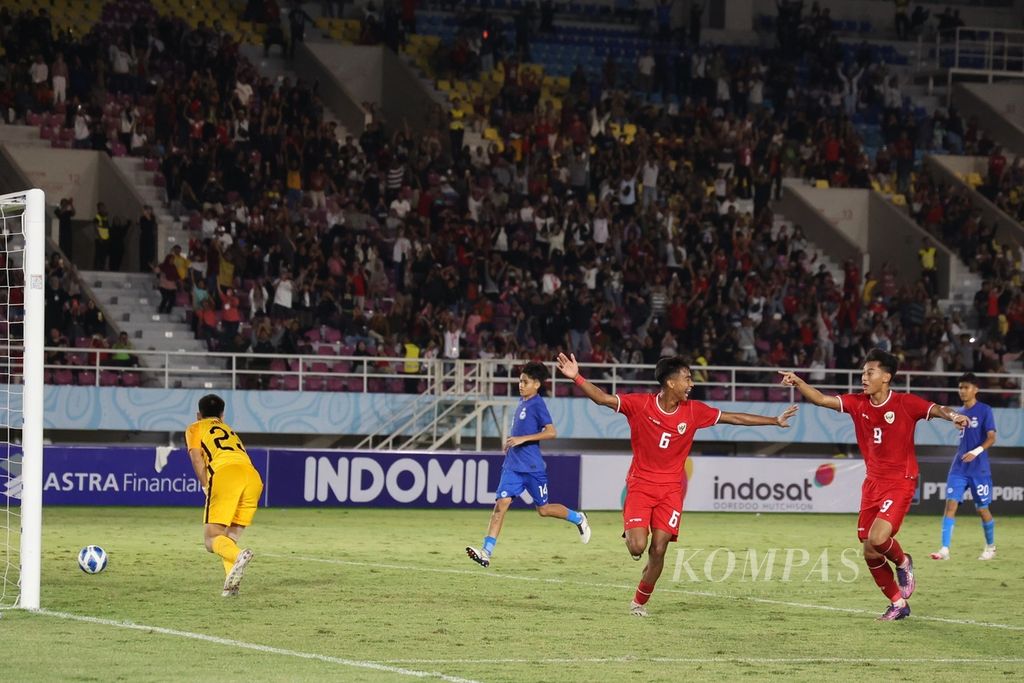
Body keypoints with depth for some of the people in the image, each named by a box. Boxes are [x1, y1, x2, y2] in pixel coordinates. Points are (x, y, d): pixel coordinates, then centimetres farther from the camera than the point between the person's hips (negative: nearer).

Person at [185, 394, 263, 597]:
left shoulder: (195, 428, 25)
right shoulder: (230, 431, 39)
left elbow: (197, 458, 7)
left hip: (224, 474, -5)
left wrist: (207, 488, 6)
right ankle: (231, 584, -8)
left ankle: (239, 556, -37)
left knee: (212, 538, -6)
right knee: (229, 539, 14)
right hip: (253, 476, 5)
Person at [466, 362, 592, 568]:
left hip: (532, 467, -7)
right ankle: (486, 552, -15)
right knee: (501, 504, -8)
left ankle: (578, 519, 34)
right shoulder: (522, 402, 13)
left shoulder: (537, 404, -12)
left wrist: (522, 439, -23)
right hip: (513, 465, 7)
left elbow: (551, 432, -20)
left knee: (543, 509, 7)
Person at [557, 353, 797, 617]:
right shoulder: (640, 404, -9)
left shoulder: (693, 411, 0)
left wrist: (775, 421, 8)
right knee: (638, 547, -18)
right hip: (640, 485, -2)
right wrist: (577, 378, -29)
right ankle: (632, 535, 21)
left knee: (658, 550, -6)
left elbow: (734, 418, 8)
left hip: (671, 489, 2)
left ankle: (640, 602, 16)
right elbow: (603, 398, -14)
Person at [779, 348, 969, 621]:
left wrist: (952, 415, -45)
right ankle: (898, 603, 22)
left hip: (900, 483, -6)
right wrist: (798, 383, -14)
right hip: (873, 483, 6)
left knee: (877, 540, -24)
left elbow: (935, 409, -23)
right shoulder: (858, 404, 4)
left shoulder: (905, 403, -11)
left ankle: (903, 563, 10)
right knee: (870, 554, 4)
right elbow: (821, 399, 1)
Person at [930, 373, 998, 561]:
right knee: (950, 504, -10)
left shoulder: (984, 411, -7)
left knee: (982, 509, 6)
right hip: (959, 468, 5)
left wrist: (977, 451, -29)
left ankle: (990, 547, 27)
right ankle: (945, 549, -16)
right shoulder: (961, 413, 12)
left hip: (979, 469, -5)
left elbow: (991, 438, -14)